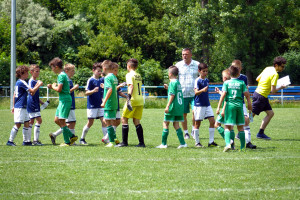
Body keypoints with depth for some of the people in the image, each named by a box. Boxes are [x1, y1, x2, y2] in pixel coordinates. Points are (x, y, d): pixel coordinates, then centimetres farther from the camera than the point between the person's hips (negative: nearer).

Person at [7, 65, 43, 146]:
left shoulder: (18, 82, 16)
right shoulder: (22, 82, -14)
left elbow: (14, 95, 22)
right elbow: (32, 91, -18)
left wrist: (14, 106, 27)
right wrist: (39, 85, -5)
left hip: (23, 107, 10)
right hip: (20, 107, -10)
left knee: (27, 123, 9)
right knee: (18, 124, -8)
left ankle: (26, 141, 11)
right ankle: (10, 141, -5)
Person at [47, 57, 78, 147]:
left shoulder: (61, 76, -14)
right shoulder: (64, 75, 17)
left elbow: (59, 89, -21)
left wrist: (53, 86, -2)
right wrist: (53, 86, 12)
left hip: (65, 100, -10)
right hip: (63, 100, 10)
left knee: (62, 121, -6)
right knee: (56, 120, 12)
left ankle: (67, 142, -3)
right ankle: (72, 136, 13)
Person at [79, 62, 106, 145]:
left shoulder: (102, 80, 8)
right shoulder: (91, 80, -8)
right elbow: (86, 93, -12)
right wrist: (93, 91, -30)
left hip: (100, 105, 5)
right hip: (92, 105, -5)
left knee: (104, 121, -4)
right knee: (90, 123, 0)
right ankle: (82, 138, 14)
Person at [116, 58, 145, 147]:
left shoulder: (129, 75, -6)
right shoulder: (139, 76, 16)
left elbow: (131, 86, -19)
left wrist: (129, 98, -27)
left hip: (133, 100, -7)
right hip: (140, 100, 7)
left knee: (124, 119, 1)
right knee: (136, 121, 9)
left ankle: (124, 142, -2)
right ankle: (141, 142, 2)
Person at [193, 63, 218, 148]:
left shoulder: (206, 80, 12)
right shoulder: (197, 81, -11)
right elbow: (196, 92, -22)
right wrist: (202, 90, -38)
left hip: (207, 104, 7)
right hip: (199, 105, -7)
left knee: (212, 121, -1)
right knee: (197, 123, 1)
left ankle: (211, 141, 2)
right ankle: (197, 142, 9)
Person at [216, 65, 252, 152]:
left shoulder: (226, 83, 1)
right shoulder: (241, 83, 4)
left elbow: (223, 95, -5)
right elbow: (247, 94, 4)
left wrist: (218, 107, -3)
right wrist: (249, 105, 18)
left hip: (229, 105, -1)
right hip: (239, 105, 2)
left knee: (228, 126, -3)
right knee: (240, 127, 11)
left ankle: (228, 144, -24)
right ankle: (242, 147, 12)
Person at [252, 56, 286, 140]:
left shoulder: (267, 69, 8)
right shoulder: (275, 74, -18)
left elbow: (257, 79, 15)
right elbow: (273, 90, -19)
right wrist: (281, 87, -2)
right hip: (260, 96, -10)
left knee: (270, 113, 8)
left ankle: (261, 133, 8)